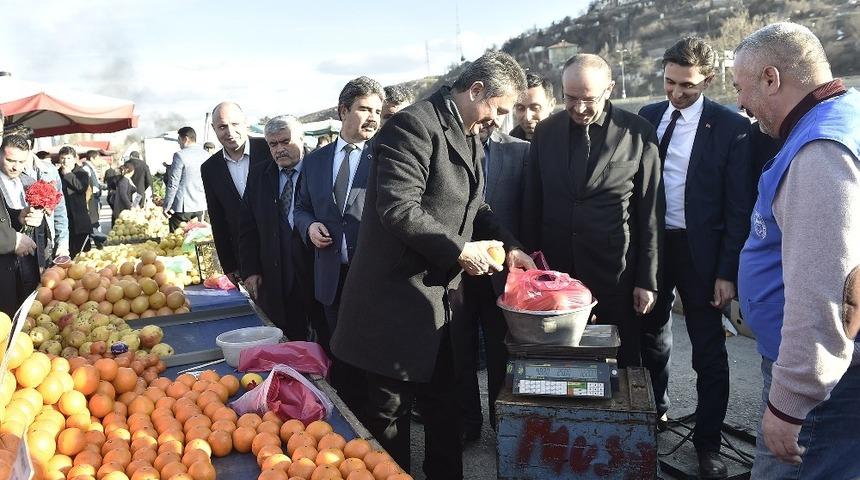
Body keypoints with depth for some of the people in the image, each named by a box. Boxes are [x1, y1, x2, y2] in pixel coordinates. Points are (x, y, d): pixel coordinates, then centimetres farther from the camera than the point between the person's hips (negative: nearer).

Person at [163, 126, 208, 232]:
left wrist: (166, 206, -3)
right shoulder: (206, 155, 6)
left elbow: (173, 184, -11)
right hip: (201, 207, 6)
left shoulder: (180, 155, -10)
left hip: (182, 207, -5)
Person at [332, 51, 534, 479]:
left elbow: (472, 206, 18)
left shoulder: (466, 136, 12)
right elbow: (398, 209, -26)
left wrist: (509, 247, 4)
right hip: (397, 296, -9)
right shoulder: (414, 125, -18)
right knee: (390, 408, 7)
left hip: (437, 294, 9)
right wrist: (459, 250, -20)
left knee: (445, 400, 20)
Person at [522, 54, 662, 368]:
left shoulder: (638, 133, -3)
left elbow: (650, 214, -1)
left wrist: (647, 280, -1)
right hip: (555, 271, 2)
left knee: (622, 362, 8)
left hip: (614, 273, -2)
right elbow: (532, 206, 9)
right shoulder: (545, 132, 5)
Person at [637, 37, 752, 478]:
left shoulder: (731, 127, -9)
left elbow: (739, 207, -9)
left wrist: (728, 271, -13)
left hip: (699, 250, -4)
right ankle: (656, 411, 40)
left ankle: (708, 443, 21)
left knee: (709, 351, 5)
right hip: (650, 243, 4)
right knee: (651, 336, 18)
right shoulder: (647, 117, 3)